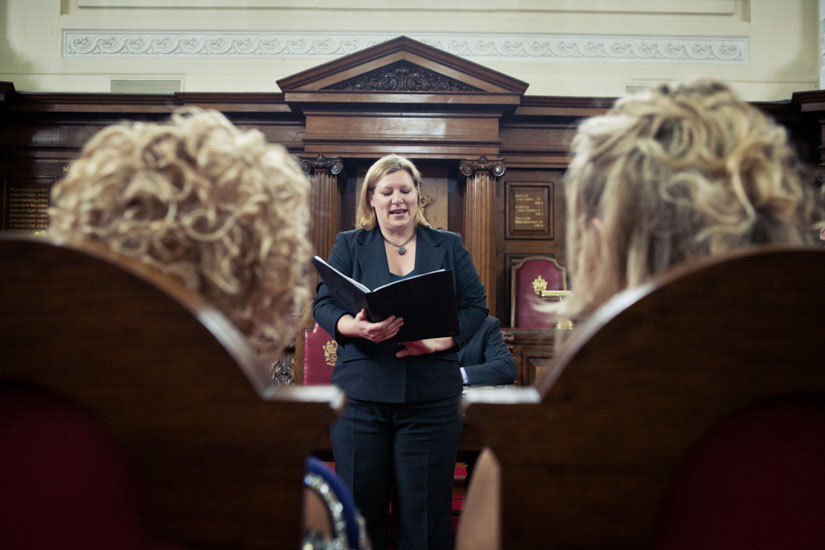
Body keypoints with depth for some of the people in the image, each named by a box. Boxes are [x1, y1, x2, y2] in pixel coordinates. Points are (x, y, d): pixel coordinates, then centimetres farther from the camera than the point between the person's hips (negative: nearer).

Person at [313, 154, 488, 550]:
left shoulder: (449, 247, 13)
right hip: (361, 395, 0)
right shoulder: (349, 245, 12)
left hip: (430, 398, 0)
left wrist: (440, 341, -12)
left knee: (425, 509, 3)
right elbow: (323, 304, 3)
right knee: (360, 505, 4)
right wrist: (355, 327, -19)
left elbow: (476, 305, 7)